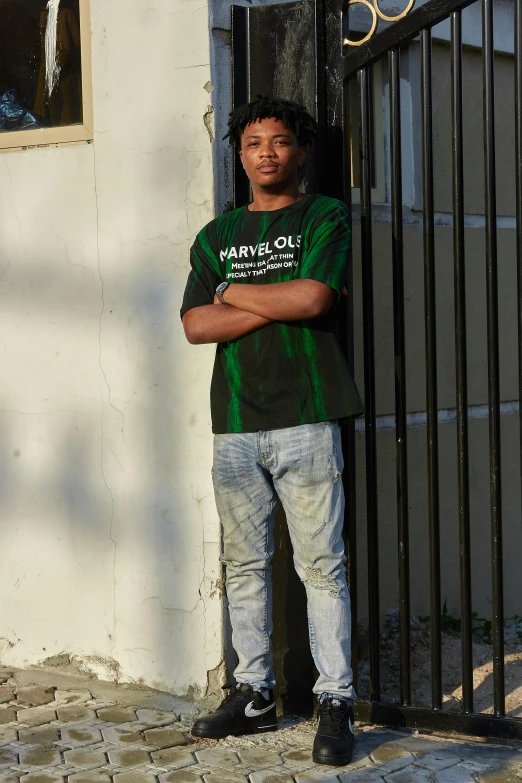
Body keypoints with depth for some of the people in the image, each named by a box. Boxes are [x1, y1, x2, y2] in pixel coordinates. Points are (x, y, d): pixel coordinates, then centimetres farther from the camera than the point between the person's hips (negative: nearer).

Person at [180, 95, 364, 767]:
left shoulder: (325, 218, 5)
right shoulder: (217, 236, 16)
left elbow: (312, 298, -12)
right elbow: (196, 325, 3)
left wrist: (234, 291, 1)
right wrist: (280, 305, -7)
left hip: (305, 417, -4)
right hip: (235, 423, 4)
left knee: (321, 565, -4)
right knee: (245, 564, 9)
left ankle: (335, 702, 3)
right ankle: (254, 694, 19)